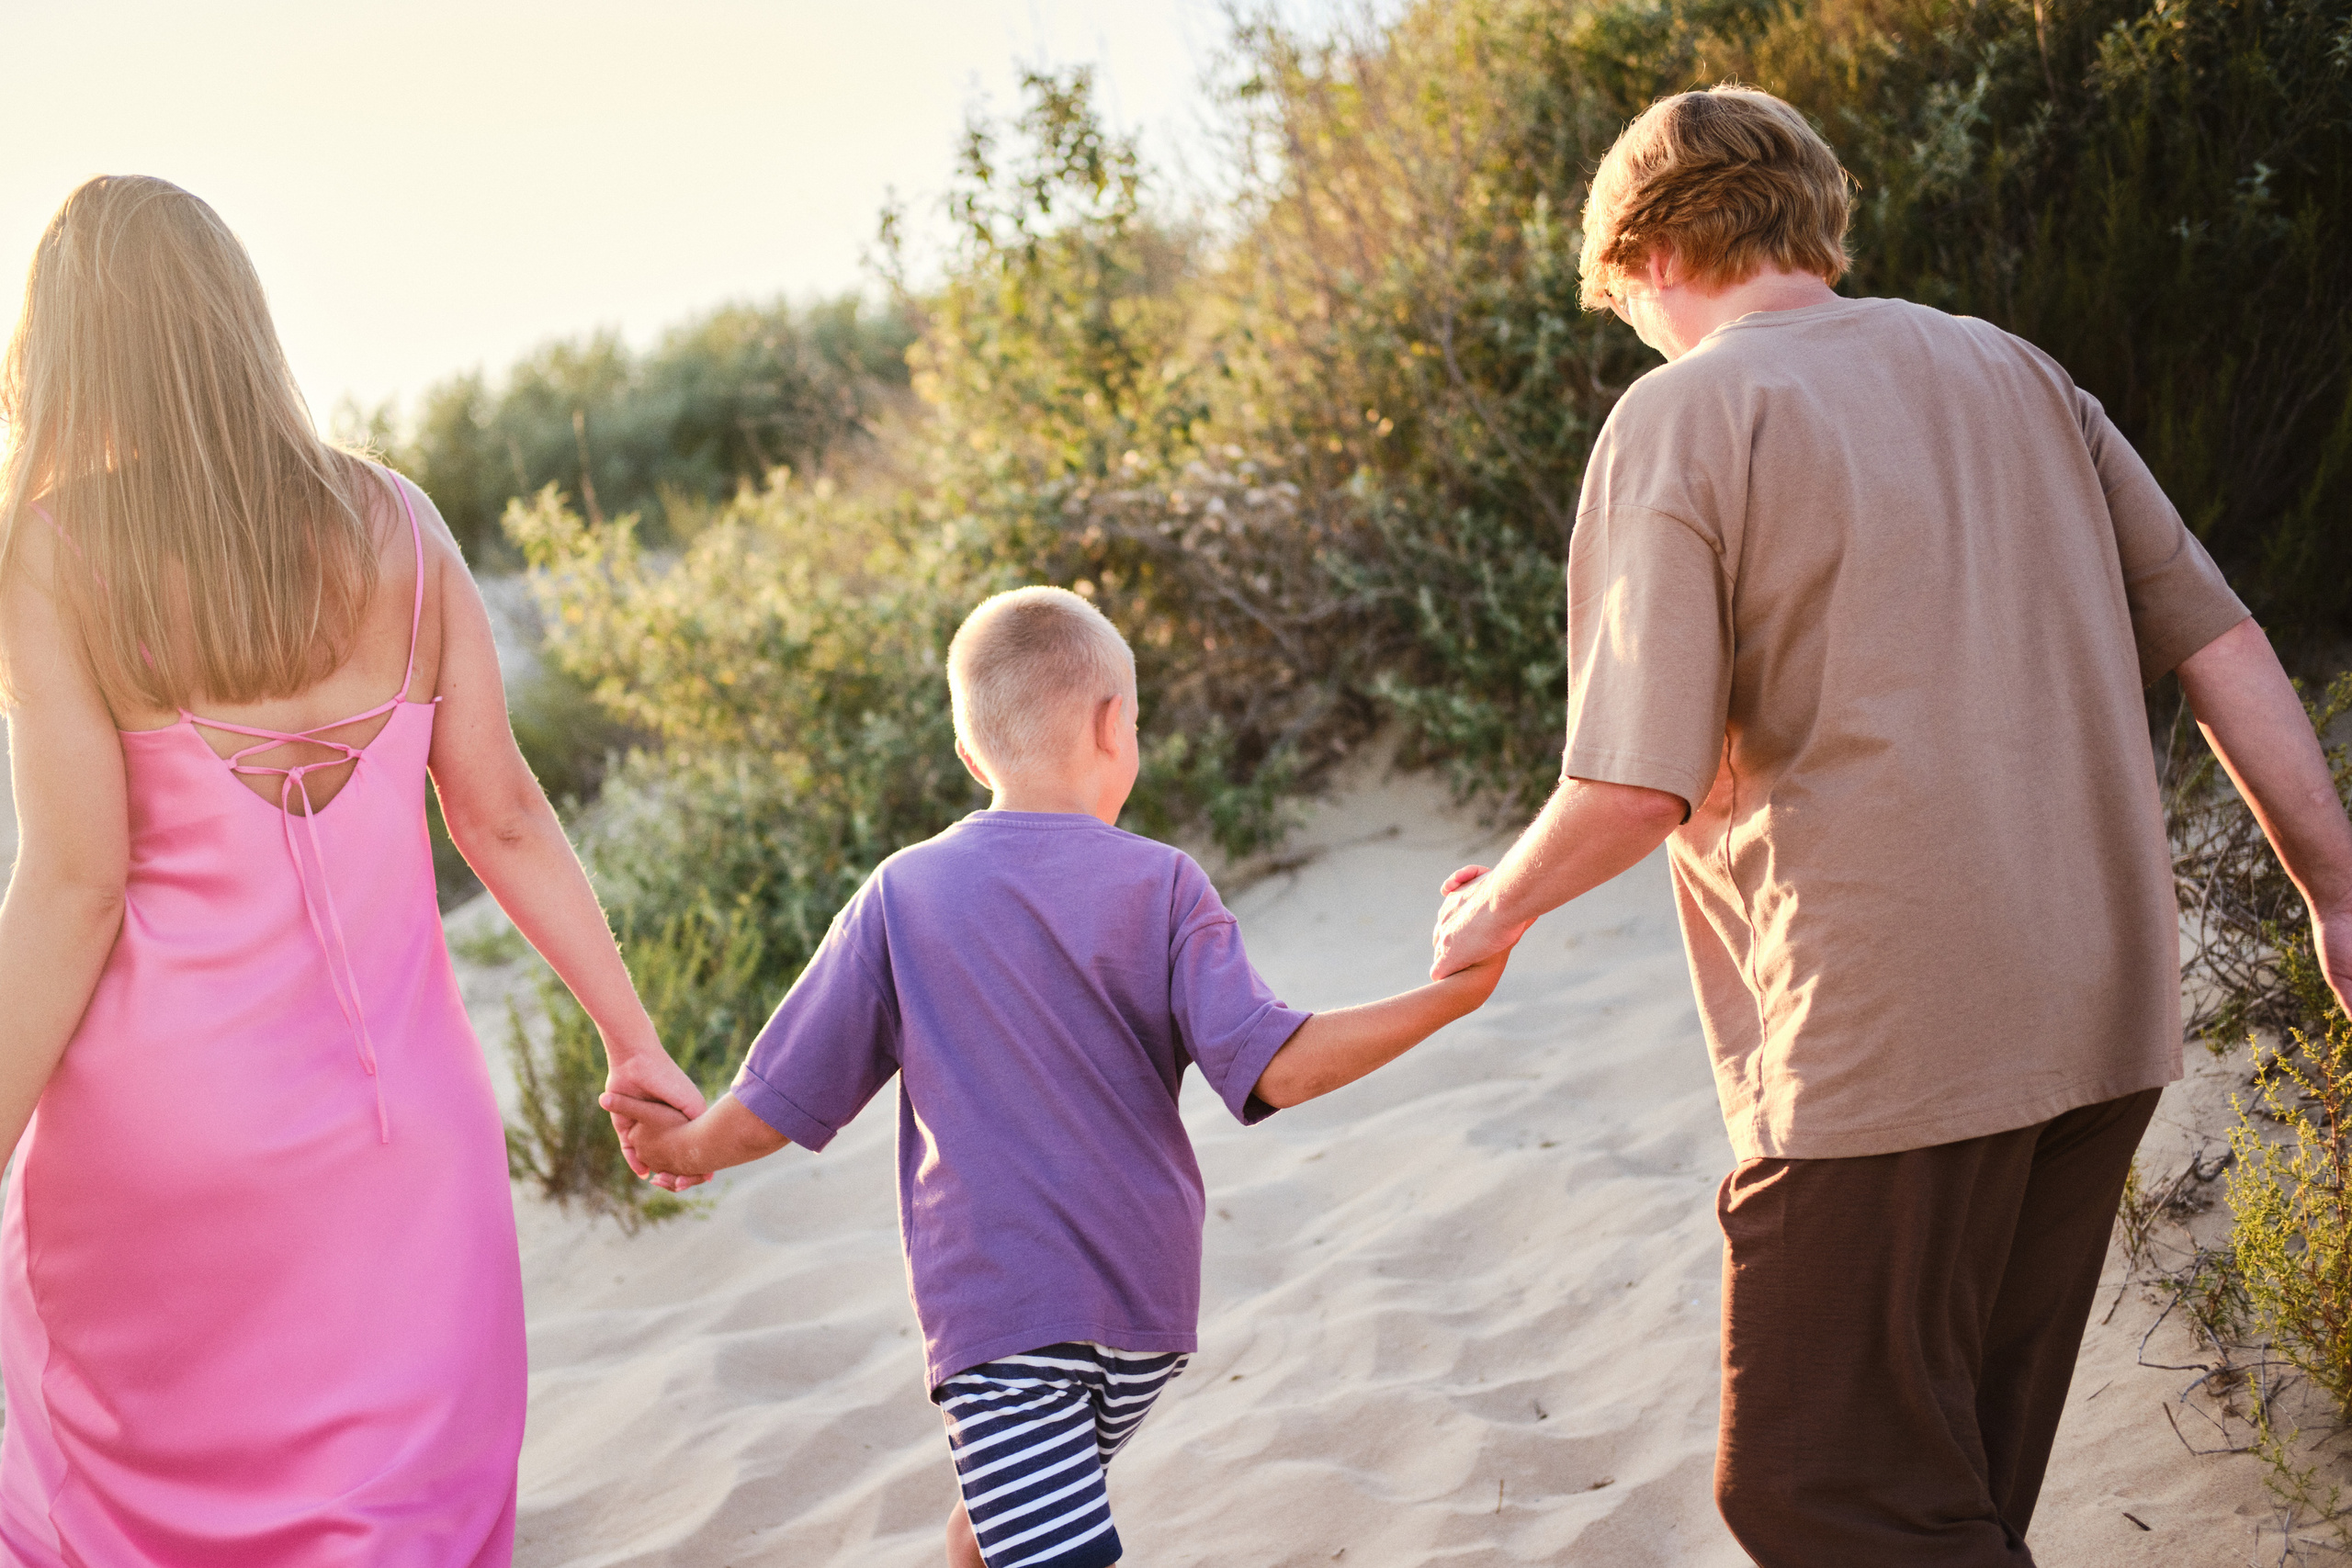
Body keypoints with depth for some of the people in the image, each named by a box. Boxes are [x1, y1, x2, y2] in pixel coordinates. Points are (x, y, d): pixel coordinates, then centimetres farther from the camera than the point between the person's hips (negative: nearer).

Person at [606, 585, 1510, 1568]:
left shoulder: (904, 895, -3)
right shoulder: (1160, 886, -4)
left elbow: (780, 1103, 2)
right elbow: (1270, 1070, -13)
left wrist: (685, 1147, 22)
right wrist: (1449, 998, -9)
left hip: (995, 1307, -3)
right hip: (1144, 1300, 3)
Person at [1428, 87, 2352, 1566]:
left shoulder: (1679, 417, -7)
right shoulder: (2010, 370, 12)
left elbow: (1639, 788, -16)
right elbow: (2221, 638, 10)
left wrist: (1498, 907, 3)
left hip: (1886, 1044, -7)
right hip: (2104, 1015, 7)